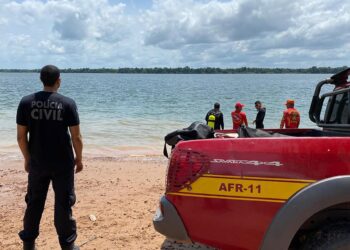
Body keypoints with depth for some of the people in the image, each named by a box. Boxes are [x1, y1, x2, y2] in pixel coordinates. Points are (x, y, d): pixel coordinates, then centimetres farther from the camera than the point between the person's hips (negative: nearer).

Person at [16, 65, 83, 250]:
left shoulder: (26, 102, -4)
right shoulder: (68, 103, -9)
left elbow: (21, 137, -1)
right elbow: (76, 137, -8)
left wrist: (27, 158, 12)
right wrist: (79, 159, 5)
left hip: (37, 162, 2)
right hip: (63, 163, -2)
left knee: (34, 202, 17)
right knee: (63, 203, 8)